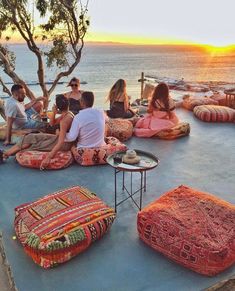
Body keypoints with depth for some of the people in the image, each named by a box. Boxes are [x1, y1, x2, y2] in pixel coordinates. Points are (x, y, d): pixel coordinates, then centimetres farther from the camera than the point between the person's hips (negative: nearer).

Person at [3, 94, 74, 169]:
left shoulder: (64, 120, -27)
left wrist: (48, 157, -37)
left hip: (64, 144, -9)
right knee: (31, 138, 5)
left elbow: (61, 142, -33)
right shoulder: (68, 113, 2)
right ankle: (6, 153, 10)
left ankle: (6, 154, 7)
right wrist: (54, 113, -8)